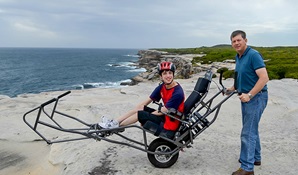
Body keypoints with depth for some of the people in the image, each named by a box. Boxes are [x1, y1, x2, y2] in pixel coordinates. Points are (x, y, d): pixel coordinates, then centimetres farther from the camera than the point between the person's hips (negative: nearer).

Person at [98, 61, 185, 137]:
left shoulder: (178, 93, -24)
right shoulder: (161, 87, 0)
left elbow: (163, 111, -21)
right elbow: (146, 101, 4)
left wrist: (146, 115, -11)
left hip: (170, 123, -7)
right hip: (164, 116, 7)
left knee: (140, 114, -16)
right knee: (139, 108, -3)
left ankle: (116, 126, 0)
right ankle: (114, 122, -1)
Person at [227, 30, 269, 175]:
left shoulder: (253, 55, -16)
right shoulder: (238, 57, 11)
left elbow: (264, 78, -24)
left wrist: (249, 95, -26)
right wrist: (233, 88, 10)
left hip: (256, 97, -9)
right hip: (246, 97, 9)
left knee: (248, 132, -7)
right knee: (252, 129, 20)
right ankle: (255, 158, 36)